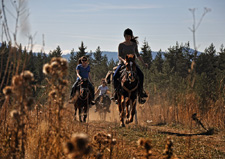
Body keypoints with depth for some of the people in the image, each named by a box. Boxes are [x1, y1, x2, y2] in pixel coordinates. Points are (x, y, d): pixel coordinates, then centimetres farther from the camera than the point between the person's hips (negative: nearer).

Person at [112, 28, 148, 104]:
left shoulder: (134, 44, 9)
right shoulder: (121, 45, 1)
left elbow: (137, 55, 17)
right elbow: (119, 56, -7)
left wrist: (143, 63, 11)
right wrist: (124, 60, -26)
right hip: (122, 64, -2)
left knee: (141, 74, -25)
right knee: (115, 76, -27)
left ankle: (140, 93, -18)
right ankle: (116, 93, -14)